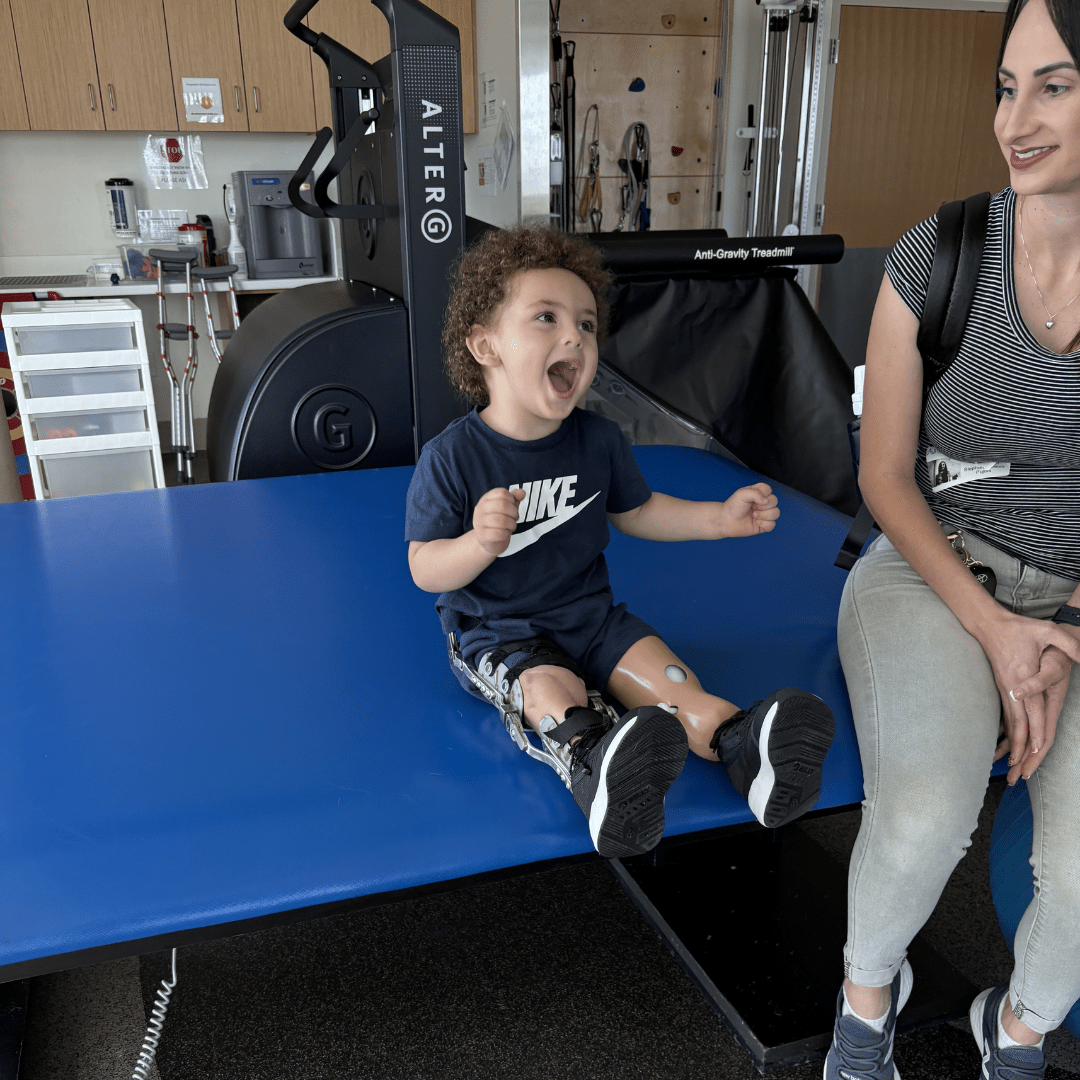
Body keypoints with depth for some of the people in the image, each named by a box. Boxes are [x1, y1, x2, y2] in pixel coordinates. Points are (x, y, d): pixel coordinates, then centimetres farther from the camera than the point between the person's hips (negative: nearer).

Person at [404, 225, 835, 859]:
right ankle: (591, 762, -59)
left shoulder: (599, 440, -2)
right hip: (498, 630, -5)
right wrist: (481, 544, -35)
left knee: (663, 673, -18)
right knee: (553, 691, -33)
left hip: (589, 612, 5)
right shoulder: (452, 457, -16)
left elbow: (635, 511, 14)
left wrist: (723, 518, 3)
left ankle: (738, 742, -37)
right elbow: (424, 570, -14)